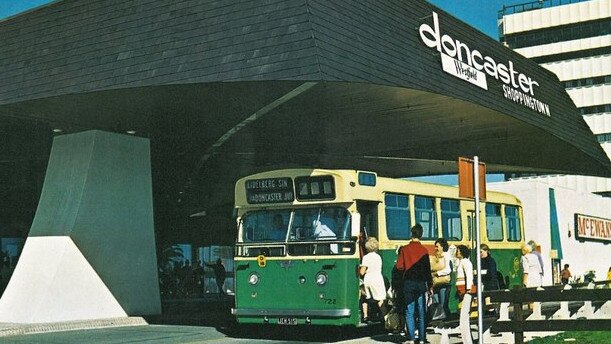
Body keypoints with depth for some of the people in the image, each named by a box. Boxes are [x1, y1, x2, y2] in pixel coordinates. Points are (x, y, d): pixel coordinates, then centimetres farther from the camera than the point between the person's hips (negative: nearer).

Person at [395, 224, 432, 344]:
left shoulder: (404, 249, -4)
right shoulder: (424, 250, -3)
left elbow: (399, 266, -3)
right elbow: (428, 268, -2)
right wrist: (430, 284, 6)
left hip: (409, 282, 0)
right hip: (421, 283, 0)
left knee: (409, 312, 4)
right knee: (422, 312, 6)